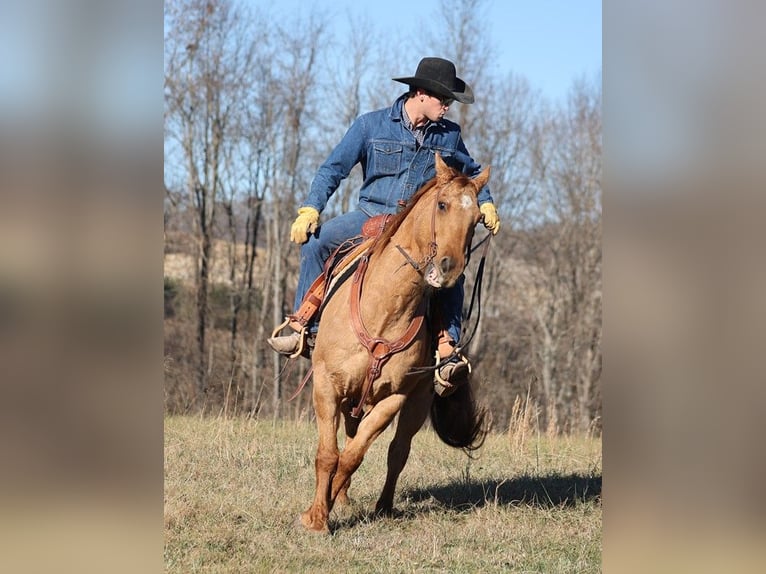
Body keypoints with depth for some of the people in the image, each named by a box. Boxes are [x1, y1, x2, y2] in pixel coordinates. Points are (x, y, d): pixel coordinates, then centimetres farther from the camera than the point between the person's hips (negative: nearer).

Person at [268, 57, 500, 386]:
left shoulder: (449, 136, 7)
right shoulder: (371, 125, -1)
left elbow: (471, 174, 25)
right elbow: (334, 169, 0)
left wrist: (485, 204, 7)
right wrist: (310, 209, -12)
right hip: (372, 214, 0)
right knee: (315, 240, -24)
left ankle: (447, 351, -31)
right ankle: (305, 327, -15)